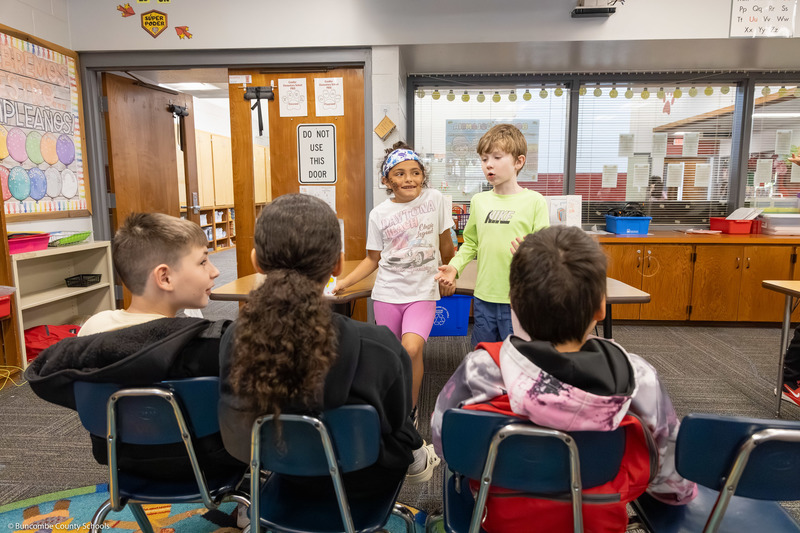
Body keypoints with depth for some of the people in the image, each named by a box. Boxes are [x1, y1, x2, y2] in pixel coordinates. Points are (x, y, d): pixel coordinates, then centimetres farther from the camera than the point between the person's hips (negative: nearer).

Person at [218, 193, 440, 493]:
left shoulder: (234, 339, -24)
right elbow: (396, 420, -13)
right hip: (361, 477, -3)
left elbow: (235, 441, -6)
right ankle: (414, 456, 45)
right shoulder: (378, 347, -33)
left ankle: (414, 454, 42)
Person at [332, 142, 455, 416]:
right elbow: (373, 259, 7)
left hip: (423, 292, -1)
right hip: (388, 293, 2)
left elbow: (445, 244, 9)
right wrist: (342, 283, -4)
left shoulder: (435, 199, -2)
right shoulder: (379, 214, -1)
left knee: (411, 348, -21)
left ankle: (411, 408, 2)